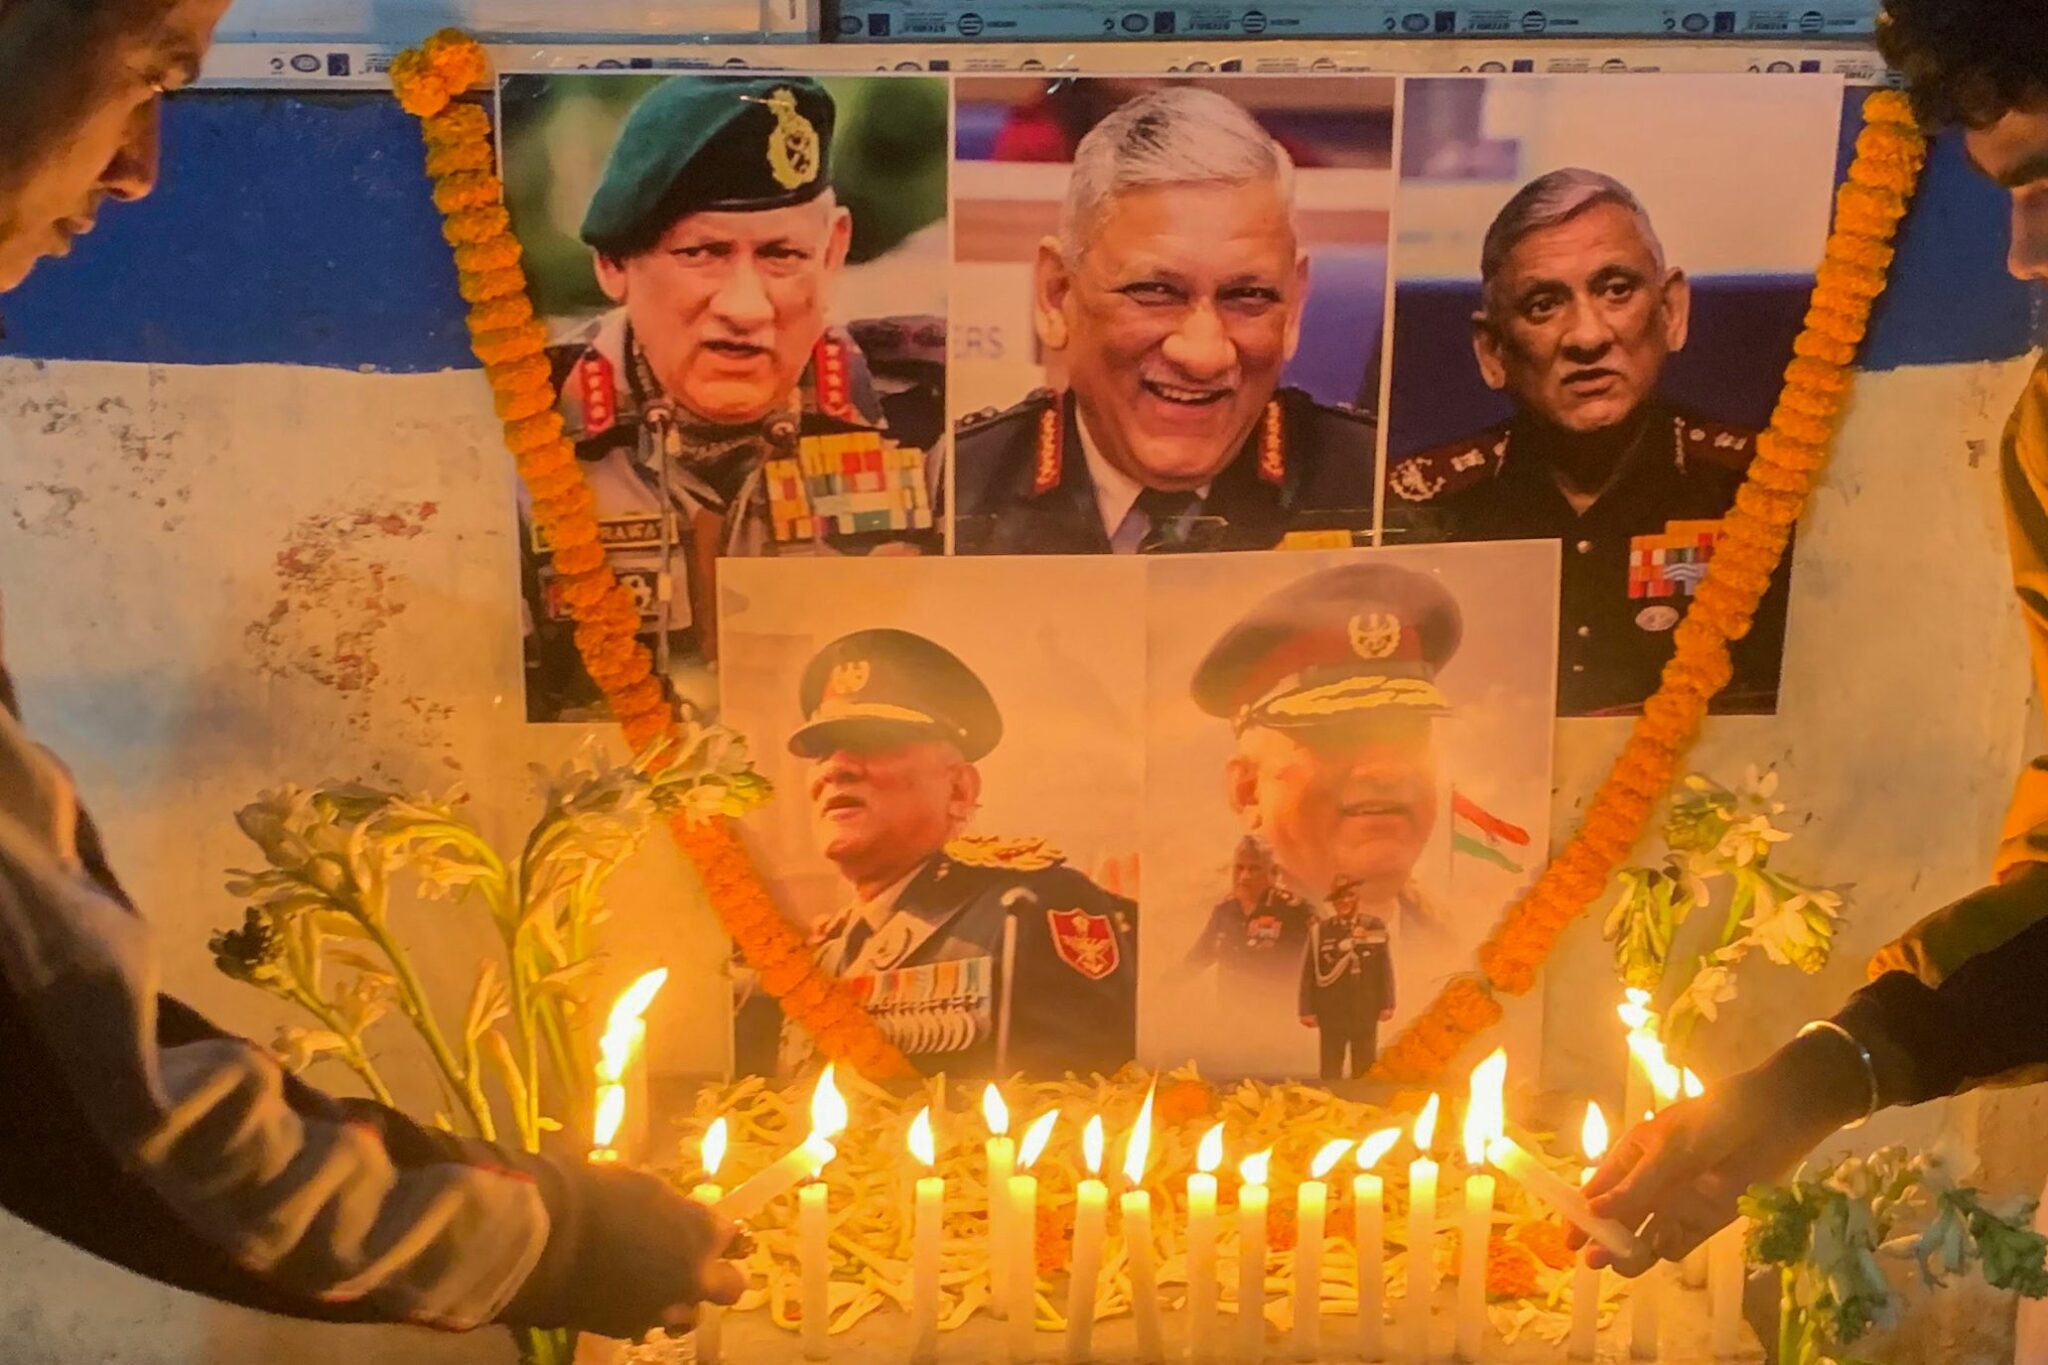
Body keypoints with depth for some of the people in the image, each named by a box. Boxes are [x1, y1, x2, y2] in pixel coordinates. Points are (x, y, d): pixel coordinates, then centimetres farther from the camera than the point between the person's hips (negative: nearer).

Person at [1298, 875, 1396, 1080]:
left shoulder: (1375, 926, 1)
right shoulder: (1319, 930, -3)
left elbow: (1384, 967, 4)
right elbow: (1309, 972, -2)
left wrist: (1387, 1004, 2)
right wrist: (1307, 1010, -4)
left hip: (1365, 1012, 1)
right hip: (1331, 1013, -1)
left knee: (1365, 1073, 7)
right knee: (1331, 1074, 4)